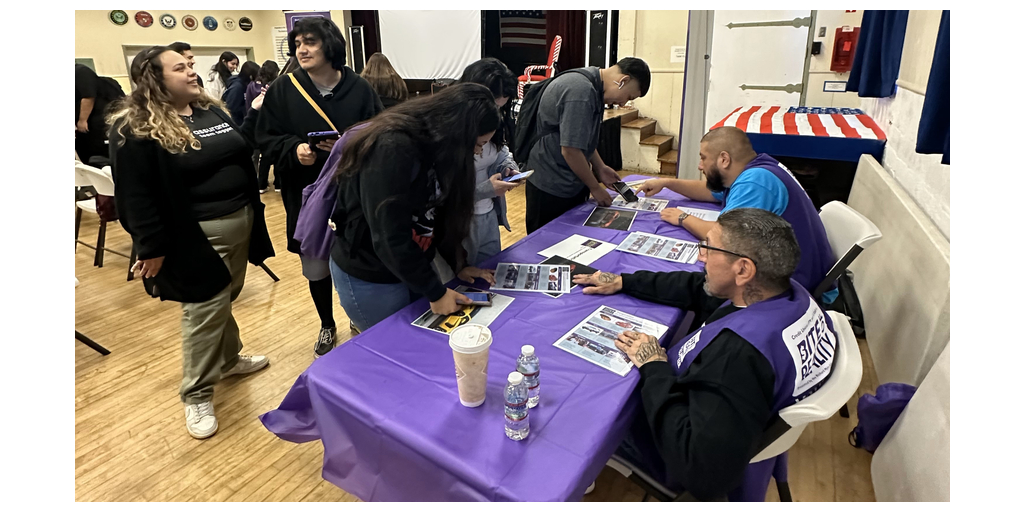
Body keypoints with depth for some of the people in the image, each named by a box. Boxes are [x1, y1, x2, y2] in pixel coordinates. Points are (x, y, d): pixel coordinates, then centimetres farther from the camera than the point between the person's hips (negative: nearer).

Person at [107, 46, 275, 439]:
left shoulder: (211, 110, 12)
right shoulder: (139, 128, -11)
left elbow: (239, 153, 25)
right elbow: (137, 195, -13)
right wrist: (152, 248, -14)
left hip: (240, 221, 7)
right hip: (197, 235, -7)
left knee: (225, 300, 20)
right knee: (204, 310, -1)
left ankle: (229, 358, 41)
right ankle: (197, 395, 14)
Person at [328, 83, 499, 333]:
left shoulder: (435, 147, 1)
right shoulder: (392, 150, -27)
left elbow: (440, 215, 7)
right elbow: (390, 238, -28)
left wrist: (458, 265, -1)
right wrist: (435, 292, -22)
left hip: (411, 266, 8)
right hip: (368, 276, -8)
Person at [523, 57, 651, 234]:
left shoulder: (591, 86, 9)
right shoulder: (581, 92, -24)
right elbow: (570, 150, -24)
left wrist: (600, 167, 12)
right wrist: (595, 187, -11)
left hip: (571, 182, 10)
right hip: (552, 185, -10)